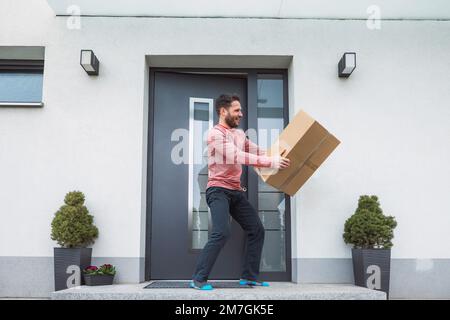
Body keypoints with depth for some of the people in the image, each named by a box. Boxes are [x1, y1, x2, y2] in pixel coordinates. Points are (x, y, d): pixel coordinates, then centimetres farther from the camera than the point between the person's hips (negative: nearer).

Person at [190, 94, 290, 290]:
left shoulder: (239, 134, 16)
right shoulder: (215, 133, -13)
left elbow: (259, 152, 20)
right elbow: (238, 156, -26)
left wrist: (279, 157, 6)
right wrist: (271, 163, -31)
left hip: (236, 192, 9)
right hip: (218, 191, -9)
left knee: (256, 230, 8)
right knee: (222, 233, -23)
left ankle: (249, 277, 17)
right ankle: (198, 279, -12)